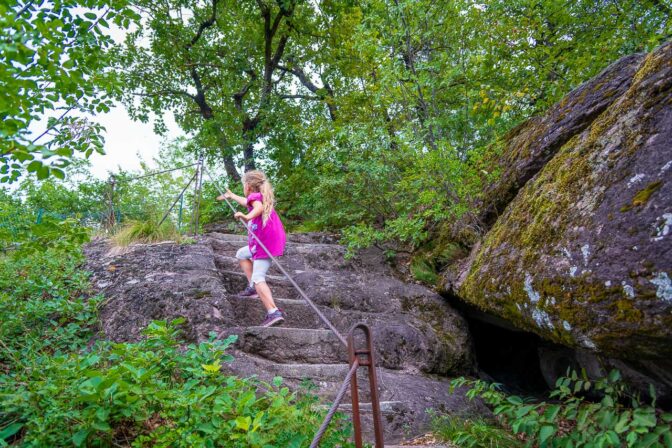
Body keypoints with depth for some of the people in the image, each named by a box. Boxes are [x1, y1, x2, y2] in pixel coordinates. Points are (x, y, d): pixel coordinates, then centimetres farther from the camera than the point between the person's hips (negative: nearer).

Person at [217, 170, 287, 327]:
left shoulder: (254, 196, -4)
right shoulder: (260, 197, 23)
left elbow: (259, 207, -29)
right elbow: (247, 202, 46)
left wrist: (247, 216, -46)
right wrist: (231, 195, 61)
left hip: (266, 243, -9)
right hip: (261, 242, 9)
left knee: (258, 278, -18)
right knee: (241, 254, 29)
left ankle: (274, 312, -32)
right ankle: (252, 287, 19)